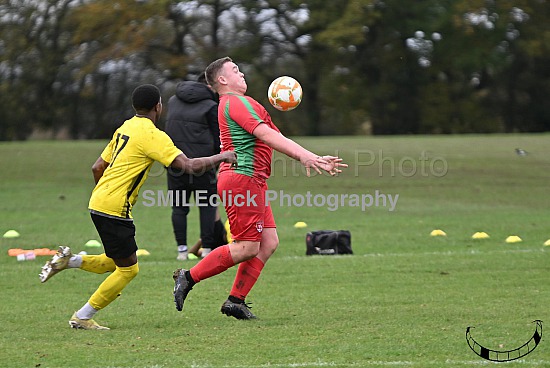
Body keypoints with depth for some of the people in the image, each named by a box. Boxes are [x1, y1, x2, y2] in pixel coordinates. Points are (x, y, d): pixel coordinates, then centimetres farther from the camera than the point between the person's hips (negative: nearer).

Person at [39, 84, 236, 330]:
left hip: (99, 202, 9)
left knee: (118, 262, 19)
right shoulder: (152, 135, -13)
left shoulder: (124, 129, 14)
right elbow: (189, 166, -18)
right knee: (128, 269, 1)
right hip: (115, 209, -9)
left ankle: (69, 261, 9)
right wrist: (221, 157, -6)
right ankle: (82, 318, 3)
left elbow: (98, 168, 19)